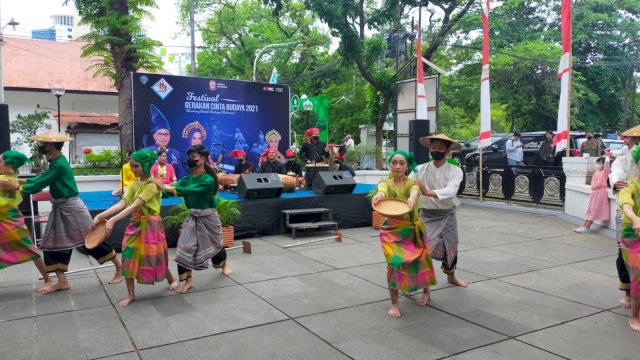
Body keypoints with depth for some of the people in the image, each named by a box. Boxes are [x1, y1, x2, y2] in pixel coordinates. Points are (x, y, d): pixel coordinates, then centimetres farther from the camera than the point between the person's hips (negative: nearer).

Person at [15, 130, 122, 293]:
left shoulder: (59, 164, -20)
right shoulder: (55, 162, 10)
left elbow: (40, 184, -17)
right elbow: (41, 178, 21)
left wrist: (19, 188, -5)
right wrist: (23, 180, 16)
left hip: (72, 208, -10)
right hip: (60, 209, 10)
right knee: (54, 242, 8)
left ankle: (119, 268, 9)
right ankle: (62, 281, 14)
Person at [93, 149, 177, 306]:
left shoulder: (152, 185, -17)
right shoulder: (134, 184, 6)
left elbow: (134, 206, -27)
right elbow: (121, 204, -6)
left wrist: (113, 220, -34)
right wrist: (100, 216, -18)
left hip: (150, 225, -6)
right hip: (135, 225, 7)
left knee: (154, 258, 6)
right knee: (128, 258, 1)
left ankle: (171, 279, 34)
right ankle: (131, 295, 14)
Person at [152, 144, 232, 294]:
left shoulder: (208, 180, -21)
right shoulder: (186, 179, -1)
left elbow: (189, 191, -34)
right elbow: (174, 190, -14)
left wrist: (165, 187, -42)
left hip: (208, 217, -4)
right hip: (192, 217, 4)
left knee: (215, 244, 16)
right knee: (184, 247, -7)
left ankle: (224, 264, 47)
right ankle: (188, 280, 4)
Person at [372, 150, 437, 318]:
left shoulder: (411, 182, -5)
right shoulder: (386, 183, -5)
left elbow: (415, 189, -31)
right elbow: (383, 189, -31)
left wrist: (412, 198, -57)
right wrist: (379, 195, -57)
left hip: (412, 229, 1)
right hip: (392, 230, -1)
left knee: (418, 261, 8)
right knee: (394, 263, -12)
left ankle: (426, 290, 39)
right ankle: (394, 304, 4)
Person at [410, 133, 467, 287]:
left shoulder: (455, 171, -11)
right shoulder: (420, 169, -7)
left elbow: (451, 191, -29)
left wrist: (428, 192, -46)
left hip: (447, 216, 2)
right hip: (426, 216, -1)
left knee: (450, 247, 20)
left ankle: (451, 276, 49)